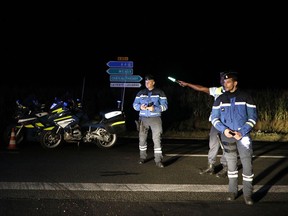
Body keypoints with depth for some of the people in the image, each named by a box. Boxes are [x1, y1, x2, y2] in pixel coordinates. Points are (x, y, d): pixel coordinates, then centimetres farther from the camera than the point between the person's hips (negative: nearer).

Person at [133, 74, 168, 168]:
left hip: (155, 118, -3)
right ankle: (142, 157, 21)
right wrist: (140, 107, -13)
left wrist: (155, 108, -19)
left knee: (157, 138, -10)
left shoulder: (159, 93, 3)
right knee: (142, 138, 6)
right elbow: (135, 104, 10)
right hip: (143, 118, 3)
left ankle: (158, 160, -9)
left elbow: (165, 105, -2)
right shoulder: (140, 93, 11)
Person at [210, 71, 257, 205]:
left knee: (247, 165, -7)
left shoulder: (245, 97, -2)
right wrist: (224, 129, -12)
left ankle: (248, 194, 2)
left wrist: (242, 132, -14)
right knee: (231, 164, 10)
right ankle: (233, 191, 21)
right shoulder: (220, 99, 4)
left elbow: (253, 117, -3)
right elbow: (214, 118, 5)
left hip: (243, 135, -2)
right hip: (227, 136, 2)